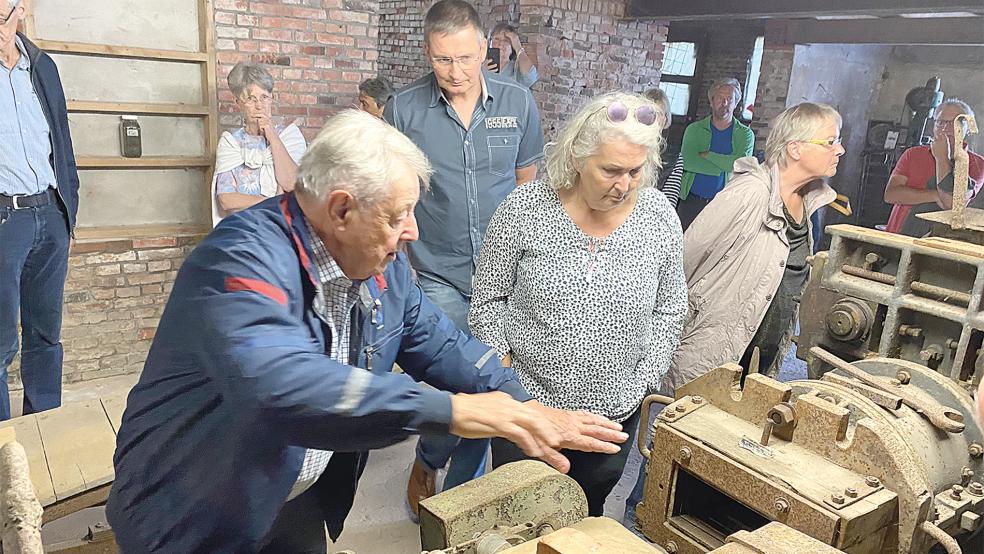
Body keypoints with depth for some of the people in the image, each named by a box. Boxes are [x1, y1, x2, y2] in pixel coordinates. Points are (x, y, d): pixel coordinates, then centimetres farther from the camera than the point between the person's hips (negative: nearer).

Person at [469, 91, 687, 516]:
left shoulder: (659, 217, -7)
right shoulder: (524, 209, -14)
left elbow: (668, 310, 4)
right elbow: (489, 299, -4)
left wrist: (643, 382, 0)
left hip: (614, 412, 2)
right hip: (527, 401, -1)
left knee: (588, 514, 22)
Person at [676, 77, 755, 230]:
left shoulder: (745, 134, 7)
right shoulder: (694, 129, 6)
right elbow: (688, 162, -11)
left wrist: (706, 154, -12)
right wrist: (726, 165, -11)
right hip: (691, 201, 1)